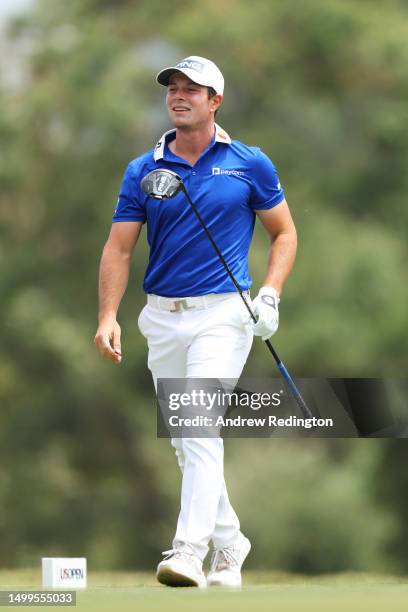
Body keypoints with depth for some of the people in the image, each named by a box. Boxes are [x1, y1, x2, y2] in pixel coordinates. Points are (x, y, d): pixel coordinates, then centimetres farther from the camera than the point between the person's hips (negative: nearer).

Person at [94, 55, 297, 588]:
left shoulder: (250, 165, 0)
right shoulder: (143, 171, 5)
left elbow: (284, 232, 9)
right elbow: (119, 248, 4)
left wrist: (270, 295, -6)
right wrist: (108, 316, -8)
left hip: (222, 313, -4)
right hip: (162, 318, 4)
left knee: (201, 427, -19)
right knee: (184, 441, 9)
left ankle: (189, 553, -26)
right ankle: (229, 547, 22)